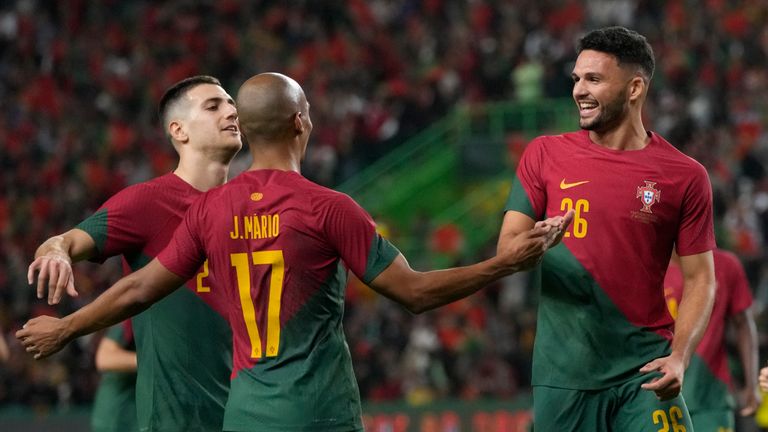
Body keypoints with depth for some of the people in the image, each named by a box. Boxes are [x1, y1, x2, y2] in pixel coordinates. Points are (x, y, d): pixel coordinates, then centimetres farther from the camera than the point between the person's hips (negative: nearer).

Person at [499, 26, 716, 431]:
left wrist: (679, 356, -11)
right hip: (562, 372, 1)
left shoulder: (684, 176, 1)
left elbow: (699, 279, 4)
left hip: (644, 370, -1)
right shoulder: (545, 155, 6)